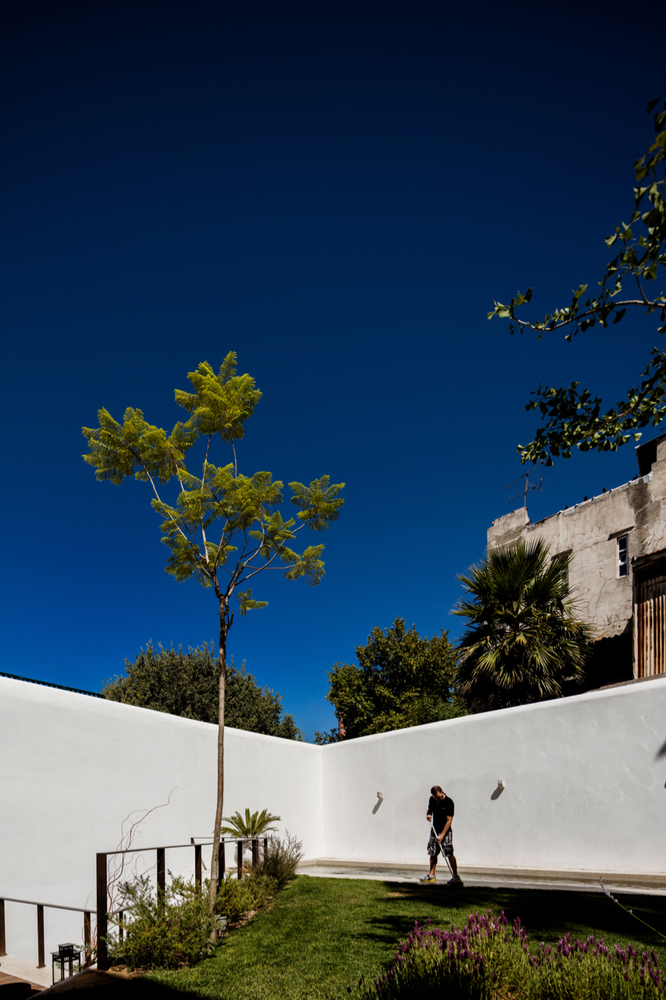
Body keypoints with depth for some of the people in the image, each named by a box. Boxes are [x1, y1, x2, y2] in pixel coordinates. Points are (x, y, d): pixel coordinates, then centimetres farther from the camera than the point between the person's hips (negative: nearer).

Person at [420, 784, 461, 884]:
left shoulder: (449, 802, -17)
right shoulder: (432, 799, 1)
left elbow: (449, 820, -18)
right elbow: (430, 810, 19)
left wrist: (442, 835, -21)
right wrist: (428, 815, -6)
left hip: (445, 831, -6)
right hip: (434, 829, 6)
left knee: (449, 853, -11)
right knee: (433, 852, 9)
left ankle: (456, 876, -6)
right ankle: (432, 875, 20)